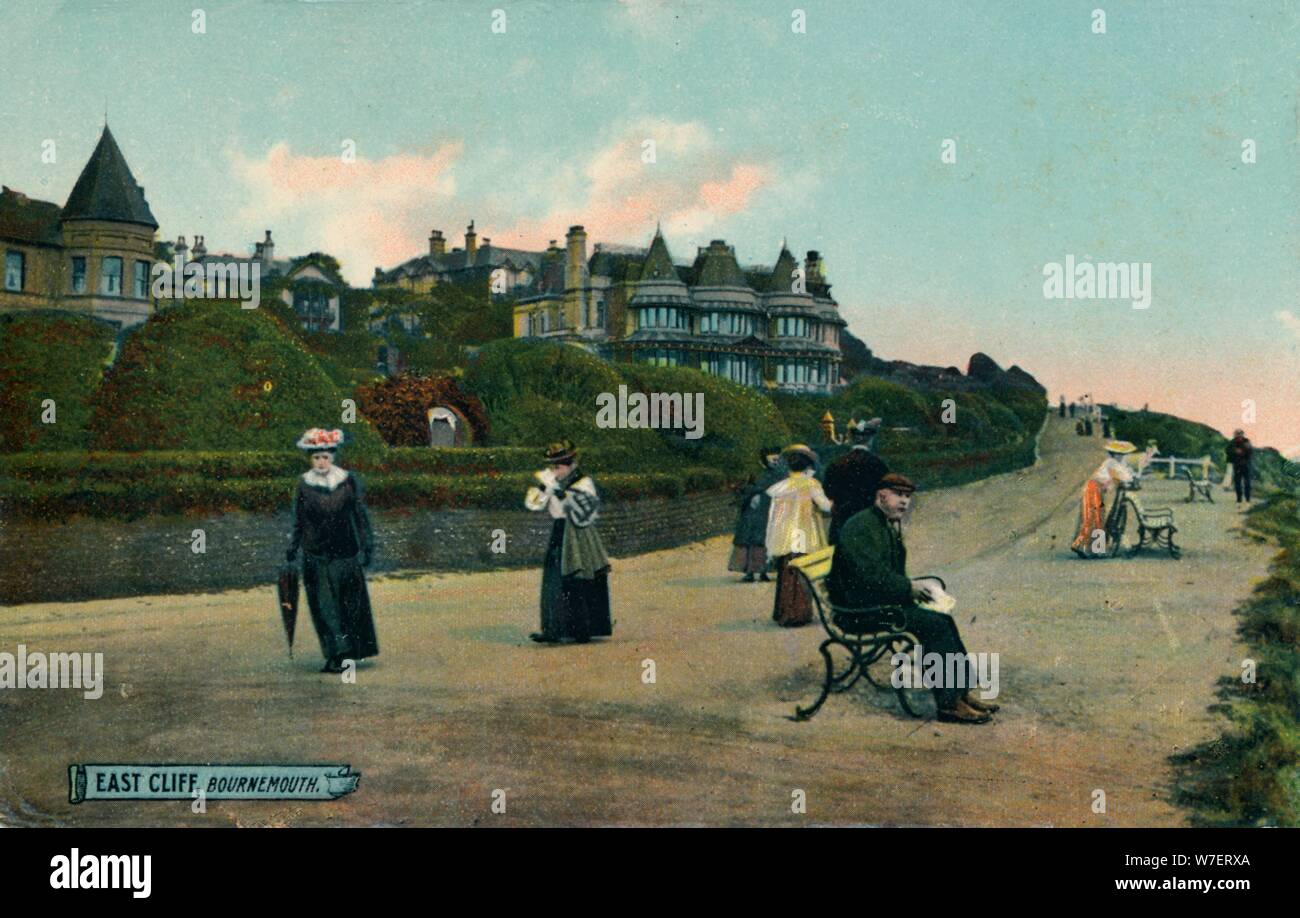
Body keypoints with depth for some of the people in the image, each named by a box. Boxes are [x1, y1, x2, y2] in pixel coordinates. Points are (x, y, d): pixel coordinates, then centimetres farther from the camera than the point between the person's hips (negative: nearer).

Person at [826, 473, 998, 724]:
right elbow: (871, 575, -25)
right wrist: (909, 588, -17)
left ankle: (961, 692, -2)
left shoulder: (889, 526, 17)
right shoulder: (861, 527, -16)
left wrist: (912, 588, 3)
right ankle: (948, 704, -16)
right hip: (861, 608, -10)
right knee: (935, 624, -19)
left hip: (881, 598, 10)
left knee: (943, 621, -4)